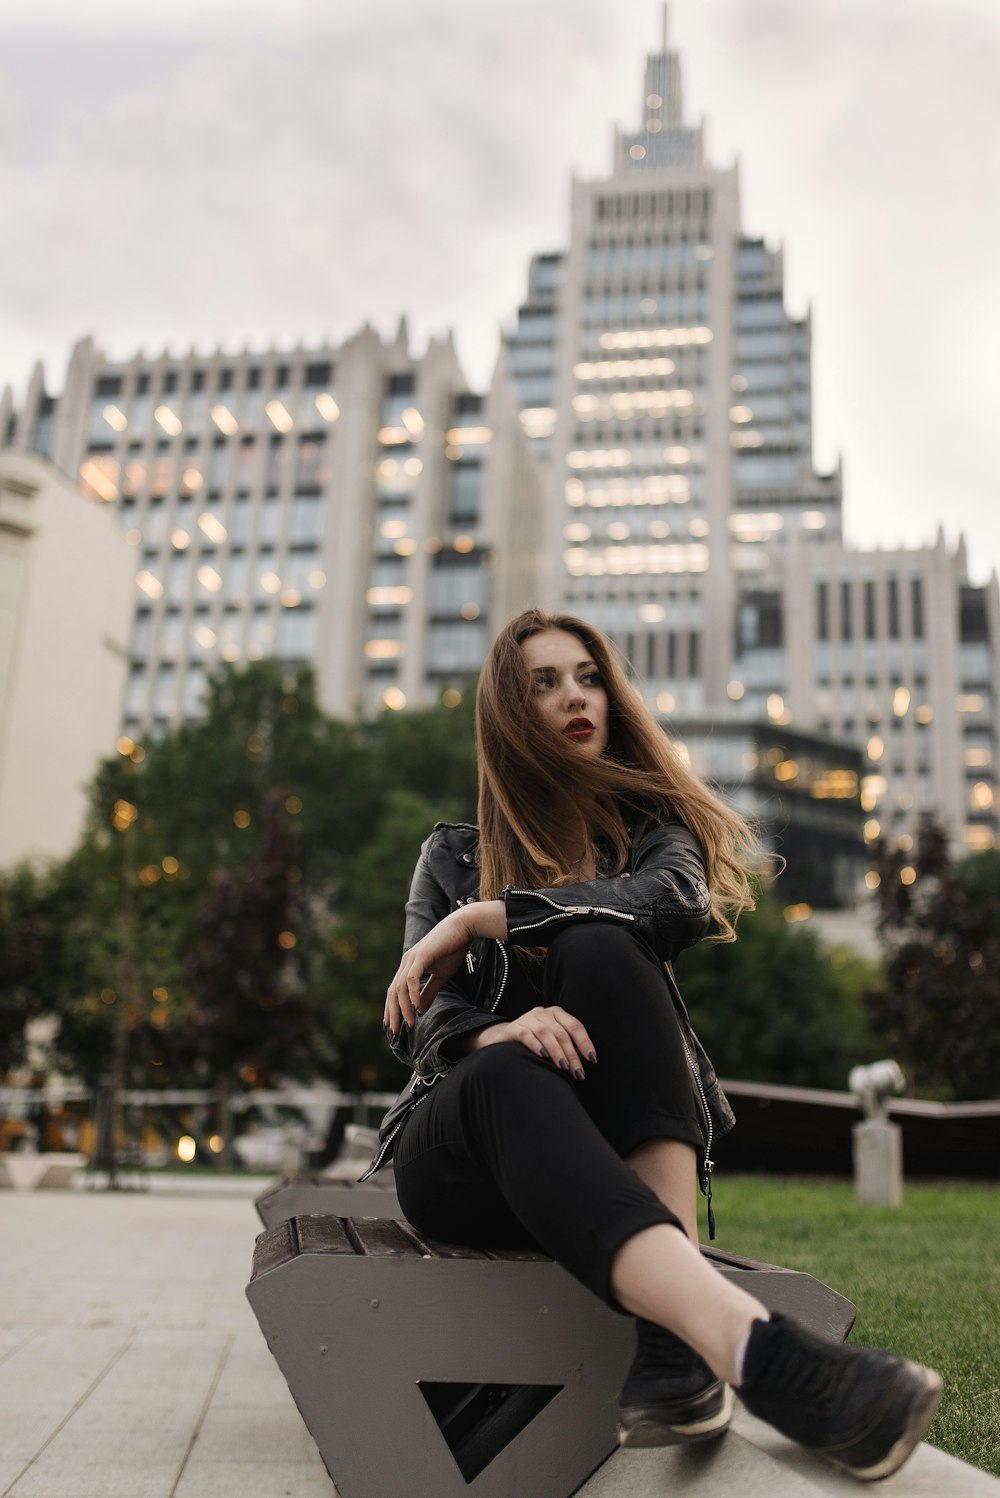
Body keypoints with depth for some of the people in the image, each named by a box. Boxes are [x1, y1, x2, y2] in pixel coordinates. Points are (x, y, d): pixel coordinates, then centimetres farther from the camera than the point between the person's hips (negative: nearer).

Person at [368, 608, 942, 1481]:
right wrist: (499, 1033, -24)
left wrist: (480, 919, -15)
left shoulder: (651, 829, 13)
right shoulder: (454, 857, 14)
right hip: (469, 1156, 0)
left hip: (611, 1148, 0)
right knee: (510, 1074, -35)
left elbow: (677, 903, -13)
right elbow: (421, 1022, 0)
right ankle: (751, 1347, -58)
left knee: (601, 953, -28)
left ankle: (675, 1343, -41)